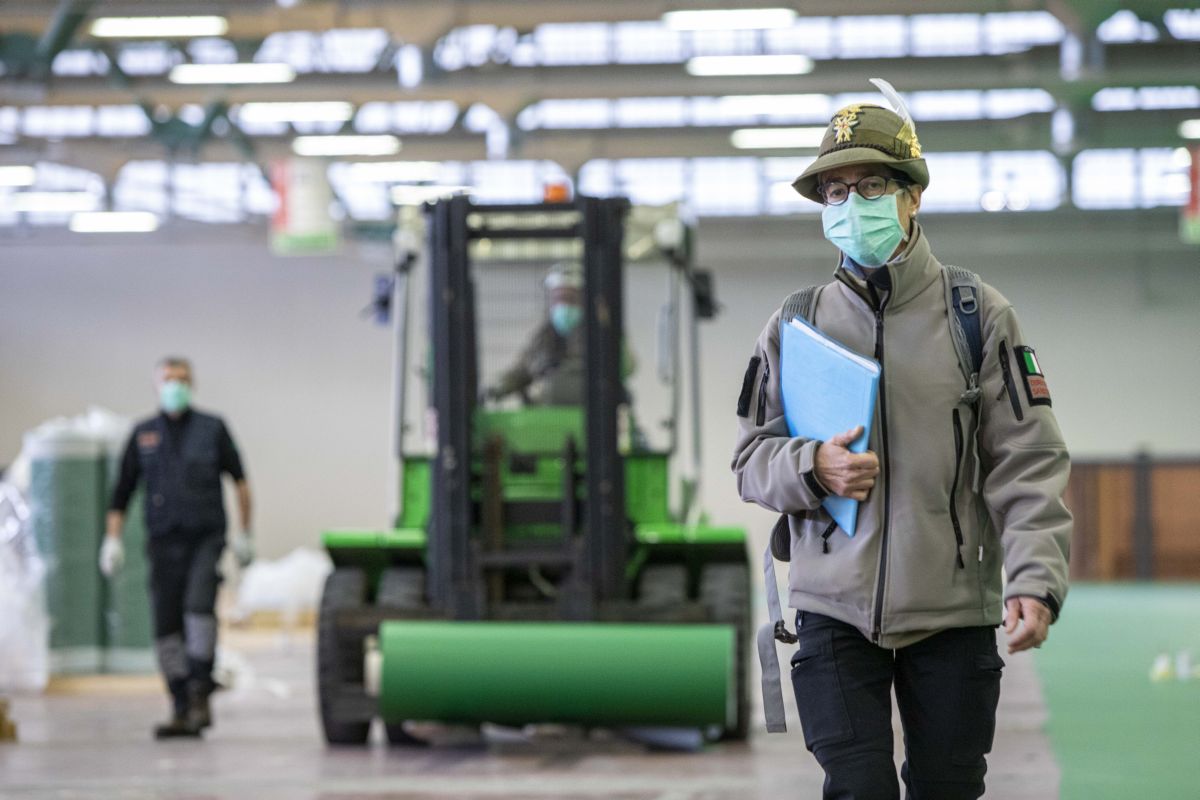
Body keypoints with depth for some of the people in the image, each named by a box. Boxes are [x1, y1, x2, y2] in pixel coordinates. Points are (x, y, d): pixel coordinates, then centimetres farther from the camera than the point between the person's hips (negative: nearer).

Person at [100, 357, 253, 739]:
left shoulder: (212, 429, 6)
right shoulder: (143, 435, 10)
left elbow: (240, 480, 11)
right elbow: (122, 491, 13)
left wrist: (244, 532, 6)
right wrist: (112, 539, 4)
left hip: (206, 538, -2)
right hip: (164, 542, 2)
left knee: (199, 605, -23)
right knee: (166, 625, -2)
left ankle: (200, 693, -15)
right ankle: (182, 710, 5)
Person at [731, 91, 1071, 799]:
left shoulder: (981, 316, 1)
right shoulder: (794, 325, 7)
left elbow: (1029, 462, -4)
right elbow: (752, 459, 11)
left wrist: (1036, 579, -17)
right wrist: (811, 469, -12)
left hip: (954, 612, -1)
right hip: (834, 608, 1)